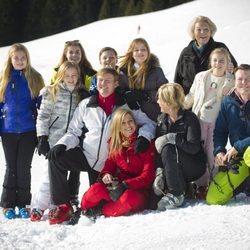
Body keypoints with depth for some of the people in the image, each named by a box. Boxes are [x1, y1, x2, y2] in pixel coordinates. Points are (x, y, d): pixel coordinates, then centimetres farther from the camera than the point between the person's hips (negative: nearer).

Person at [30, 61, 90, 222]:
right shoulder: (51, 92, 2)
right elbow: (43, 116, -1)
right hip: (55, 140, -4)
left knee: (75, 172, 2)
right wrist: (42, 138, -8)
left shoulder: (81, 95, 12)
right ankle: (39, 207, -1)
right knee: (52, 172, -9)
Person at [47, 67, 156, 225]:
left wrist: (144, 137, -23)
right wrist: (62, 145, -11)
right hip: (87, 156, 2)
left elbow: (149, 123, -1)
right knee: (56, 159, -23)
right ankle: (64, 206, -17)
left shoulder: (126, 106, -3)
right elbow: (74, 132, 8)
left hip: (108, 163, -2)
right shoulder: (86, 105, 4)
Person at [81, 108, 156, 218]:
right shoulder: (115, 144, 12)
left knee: (129, 198, -40)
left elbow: (148, 175, -10)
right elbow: (110, 164, 17)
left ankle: (100, 211, -22)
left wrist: (126, 185, -22)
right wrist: (106, 174, -9)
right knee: (96, 189, -29)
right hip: (118, 183, 4)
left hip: (139, 189, -4)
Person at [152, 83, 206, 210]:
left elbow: (194, 148, -22)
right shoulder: (161, 119, 6)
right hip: (173, 170, 5)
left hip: (195, 167, -5)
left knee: (168, 149, -33)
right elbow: (157, 149, -3)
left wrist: (172, 138, -25)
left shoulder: (189, 118, -11)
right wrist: (159, 172, -16)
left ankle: (176, 194, -27)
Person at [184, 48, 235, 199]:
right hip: (199, 119, 2)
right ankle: (201, 185, 11)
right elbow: (191, 97, 15)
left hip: (217, 122, -2)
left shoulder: (230, 82, 1)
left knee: (213, 153, -4)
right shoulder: (201, 77, 6)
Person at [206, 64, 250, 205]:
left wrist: (238, 147, -19)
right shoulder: (228, 103, 6)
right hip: (238, 159, 5)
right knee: (213, 199, -7)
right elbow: (220, 131, 11)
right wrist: (219, 151, -7)